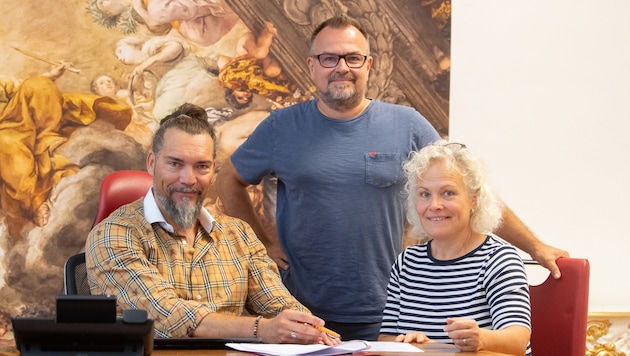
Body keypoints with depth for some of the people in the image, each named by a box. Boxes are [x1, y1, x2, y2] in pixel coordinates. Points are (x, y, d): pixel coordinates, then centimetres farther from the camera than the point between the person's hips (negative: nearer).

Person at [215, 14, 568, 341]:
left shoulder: (406, 125, 1)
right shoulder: (282, 127, 2)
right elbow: (230, 180, 14)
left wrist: (535, 247, 1)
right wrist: (262, 242, 4)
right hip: (300, 315, 1)